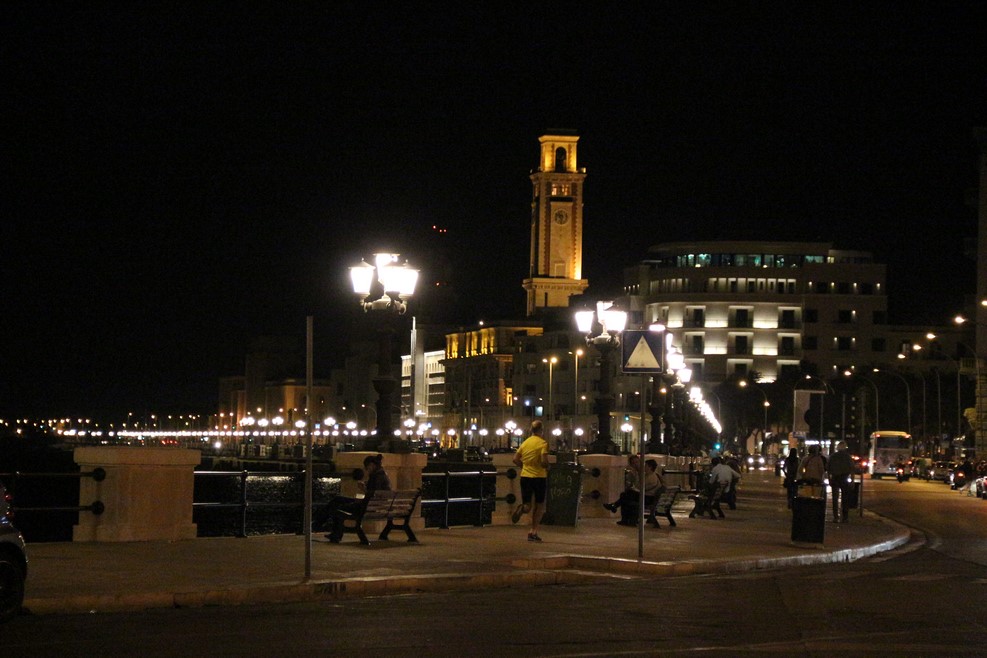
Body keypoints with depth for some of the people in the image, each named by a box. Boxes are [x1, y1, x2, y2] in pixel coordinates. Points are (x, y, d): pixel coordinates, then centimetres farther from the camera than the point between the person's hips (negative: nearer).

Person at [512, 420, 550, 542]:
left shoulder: (525, 442, 8)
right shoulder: (543, 443, -9)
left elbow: (515, 459, 6)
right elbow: (544, 461, -19)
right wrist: (547, 468, 1)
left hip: (525, 476, 4)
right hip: (539, 477, -4)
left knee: (527, 505, 11)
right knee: (539, 506, 11)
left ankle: (522, 509, -26)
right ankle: (533, 532, 6)